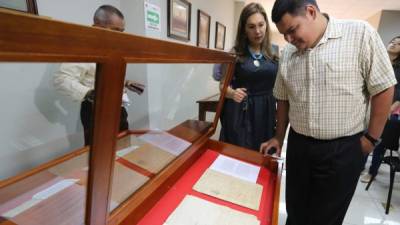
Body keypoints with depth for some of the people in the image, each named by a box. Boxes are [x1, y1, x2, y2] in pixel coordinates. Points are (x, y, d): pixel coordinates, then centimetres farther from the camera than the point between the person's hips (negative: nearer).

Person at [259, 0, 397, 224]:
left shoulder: (360, 34, -9)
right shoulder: (288, 53, 3)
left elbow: (383, 89, -6)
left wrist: (371, 138, -4)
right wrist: (279, 137, 12)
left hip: (342, 149, -3)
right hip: (298, 146, 4)